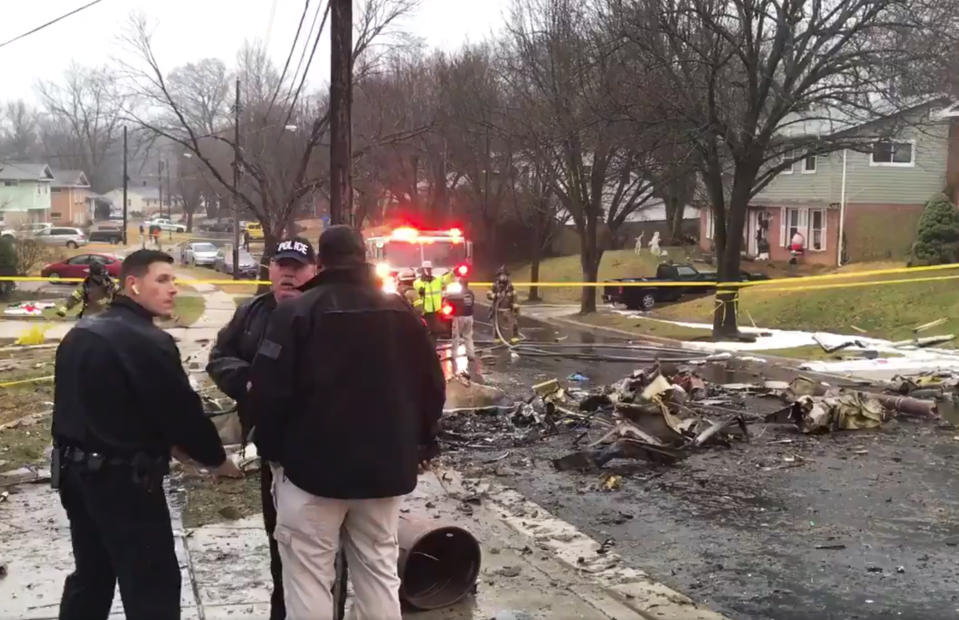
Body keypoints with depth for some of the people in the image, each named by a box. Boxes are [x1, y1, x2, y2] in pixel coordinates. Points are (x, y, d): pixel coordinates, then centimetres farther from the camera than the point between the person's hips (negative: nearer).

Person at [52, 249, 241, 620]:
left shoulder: (80, 333, 10)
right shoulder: (148, 341, -19)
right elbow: (182, 410, -16)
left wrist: (166, 443, 16)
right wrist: (217, 459, 0)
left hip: (75, 470, 9)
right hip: (123, 479, -9)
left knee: (91, 575, 21)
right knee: (153, 584, -1)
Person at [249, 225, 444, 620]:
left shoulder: (297, 311, -9)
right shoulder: (401, 312, 5)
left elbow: (271, 390, -12)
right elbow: (432, 385, 8)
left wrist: (271, 449, 2)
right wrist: (422, 442, 20)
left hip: (314, 464, -4)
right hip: (385, 465, 5)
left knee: (308, 575, 4)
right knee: (379, 570, 14)